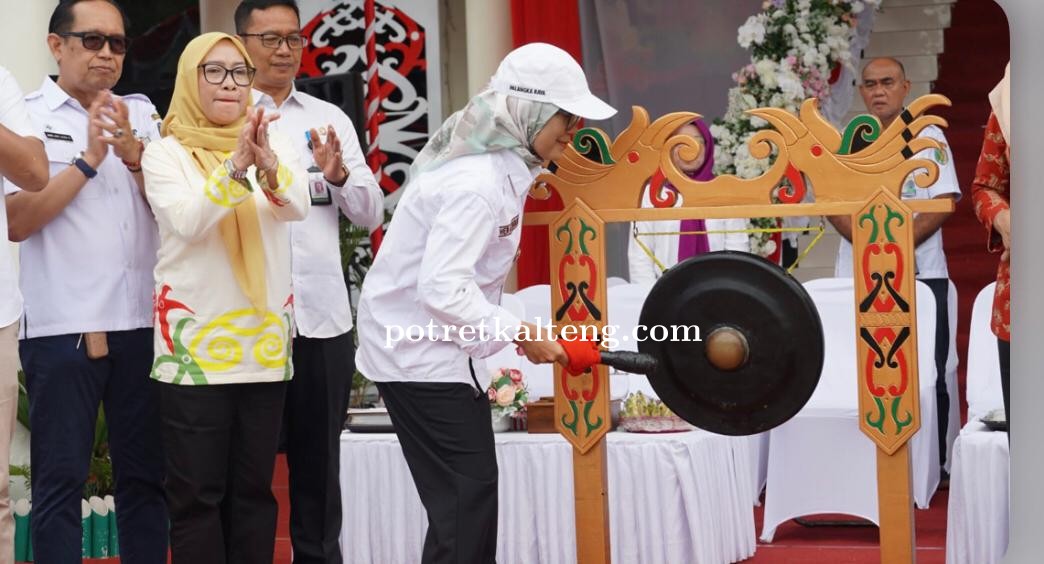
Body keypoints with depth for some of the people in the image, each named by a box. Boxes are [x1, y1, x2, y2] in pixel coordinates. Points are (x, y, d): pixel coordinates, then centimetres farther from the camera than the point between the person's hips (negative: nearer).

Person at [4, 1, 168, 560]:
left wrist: (133, 155, -12)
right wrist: (88, 160, -13)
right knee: (61, 477, 0)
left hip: (141, 320, 4)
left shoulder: (141, 113, 13)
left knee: (145, 473, 8)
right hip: (62, 324, -4)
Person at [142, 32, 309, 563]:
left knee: (254, 489, 9)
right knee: (197, 493, -1)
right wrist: (236, 166, -30)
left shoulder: (275, 145, 8)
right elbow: (187, 221, -17)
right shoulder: (166, 154, 0)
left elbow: (298, 205, -11)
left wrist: (267, 165, -31)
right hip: (195, 341, -3)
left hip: (264, 340, 3)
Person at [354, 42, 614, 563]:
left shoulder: (497, 163, 7)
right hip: (420, 352, -10)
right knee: (466, 494, -7)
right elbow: (442, 289, -29)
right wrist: (518, 333, -22)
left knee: (470, 492, 11)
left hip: (429, 345, 10)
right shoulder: (476, 183, -24)